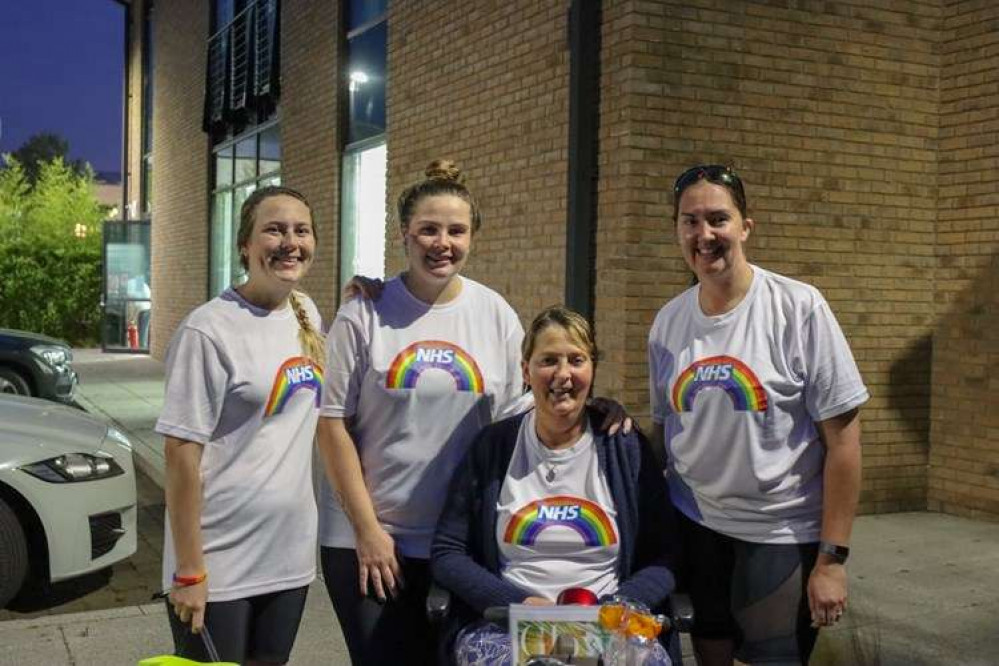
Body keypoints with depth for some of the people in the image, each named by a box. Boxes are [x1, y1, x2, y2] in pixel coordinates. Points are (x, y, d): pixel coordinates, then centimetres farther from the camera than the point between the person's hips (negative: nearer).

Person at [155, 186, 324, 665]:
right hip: (219, 567, -6)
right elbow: (182, 455, -16)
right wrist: (188, 571, -16)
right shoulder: (210, 330, -16)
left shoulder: (307, 314, 5)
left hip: (290, 557, 6)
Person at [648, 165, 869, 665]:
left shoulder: (799, 307, -13)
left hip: (781, 535, -4)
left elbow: (842, 438, -12)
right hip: (692, 526, 4)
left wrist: (832, 557, -13)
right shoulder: (667, 322, 0)